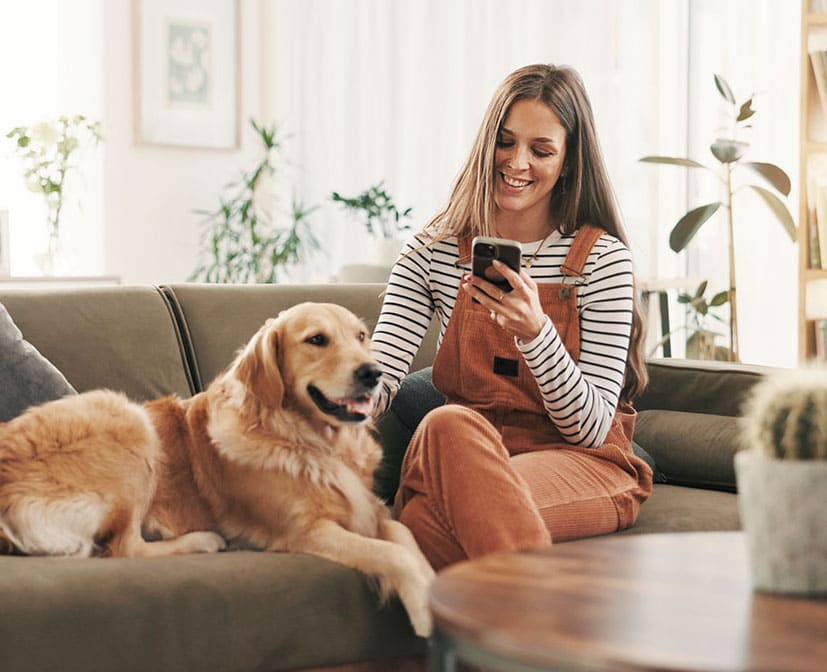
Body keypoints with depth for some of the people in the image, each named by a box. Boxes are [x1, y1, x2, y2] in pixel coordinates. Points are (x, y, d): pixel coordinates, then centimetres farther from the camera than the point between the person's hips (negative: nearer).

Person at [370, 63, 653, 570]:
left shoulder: (603, 259, -3)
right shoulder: (433, 251, 6)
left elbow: (591, 429, -7)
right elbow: (379, 377, -4)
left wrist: (534, 331, -24)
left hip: (583, 466, -3)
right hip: (463, 454, 3)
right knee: (449, 422, -36)